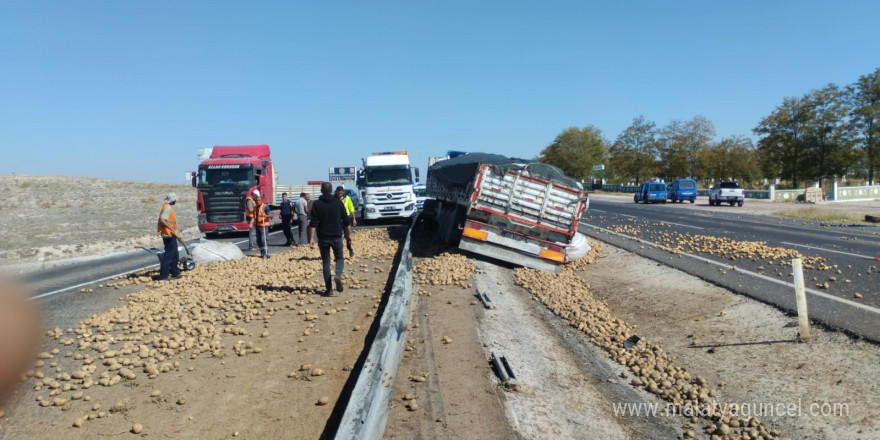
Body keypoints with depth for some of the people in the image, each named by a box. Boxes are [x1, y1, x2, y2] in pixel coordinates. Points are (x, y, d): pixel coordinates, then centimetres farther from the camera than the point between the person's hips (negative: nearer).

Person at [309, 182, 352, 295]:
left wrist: (311, 239, -8)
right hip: (337, 237, 0)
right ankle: (338, 275, -17)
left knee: (326, 261, 9)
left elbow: (313, 223, -8)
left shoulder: (317, 204, -1)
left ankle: (329, 289, 6)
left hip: (323, 238, 0)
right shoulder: (338, 203, 2)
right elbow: (346, 221, 4)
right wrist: (349, 234, 14)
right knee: (340, 258, 15)